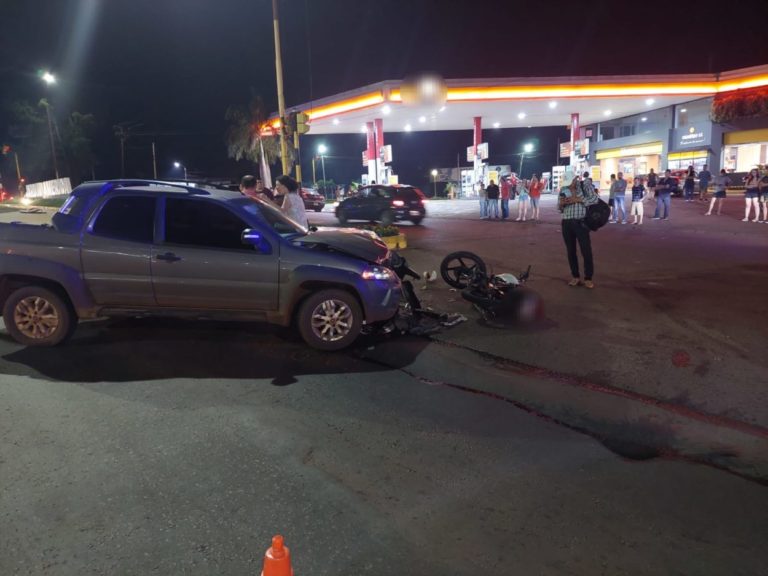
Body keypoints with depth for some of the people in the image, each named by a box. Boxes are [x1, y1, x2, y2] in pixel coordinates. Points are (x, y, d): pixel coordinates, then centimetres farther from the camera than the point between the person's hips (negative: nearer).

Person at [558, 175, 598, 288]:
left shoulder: (585, 185, -1)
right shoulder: (563, 189, 9)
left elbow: (594, 199, -12)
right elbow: (559, 208, 12)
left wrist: (578, 199, -18)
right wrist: (561, 204, -11)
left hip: (581, 222, -4)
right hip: (566, 223, 4)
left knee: (586, 250, -4)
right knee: (570, 251, 8)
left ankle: (588, 278, 5)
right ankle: (575, 277, 19)